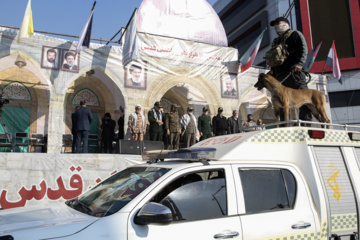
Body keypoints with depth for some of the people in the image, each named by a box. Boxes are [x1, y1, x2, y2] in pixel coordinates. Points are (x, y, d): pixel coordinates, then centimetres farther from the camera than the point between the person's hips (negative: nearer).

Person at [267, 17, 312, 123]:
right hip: (280, 76, 6)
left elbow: (303, 49, -2)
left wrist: (299, 63, -17)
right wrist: (272, 72, 14)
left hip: (294, 72, -6)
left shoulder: (295, 34, 13)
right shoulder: (276, 41, 32)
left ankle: (306, 121, -15)